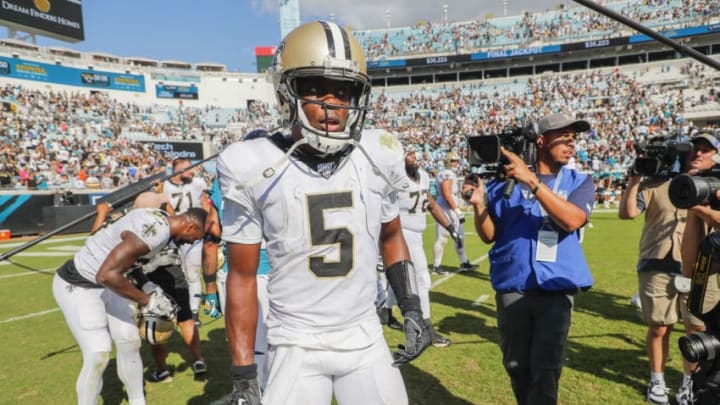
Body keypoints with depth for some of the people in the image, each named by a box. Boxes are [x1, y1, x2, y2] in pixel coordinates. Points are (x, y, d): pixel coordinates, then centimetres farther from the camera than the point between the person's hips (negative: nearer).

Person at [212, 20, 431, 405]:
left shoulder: (378, 157, -7)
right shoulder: (255, 168, -14)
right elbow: (242, 276, -6)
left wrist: (411, 308, 3)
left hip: (366, 339, 3)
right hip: (297, 346, -2)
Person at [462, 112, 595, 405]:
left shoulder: (580, 183, 5)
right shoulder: (506, 180, 3)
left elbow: (571, 220, -17)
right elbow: (489, 235, 5)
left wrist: (532, 180, -23)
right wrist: (479, 204, -13)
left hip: (556, 289, 0)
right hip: (511, 288, 1)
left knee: (546, 371, 0)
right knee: (516, 366, 13)